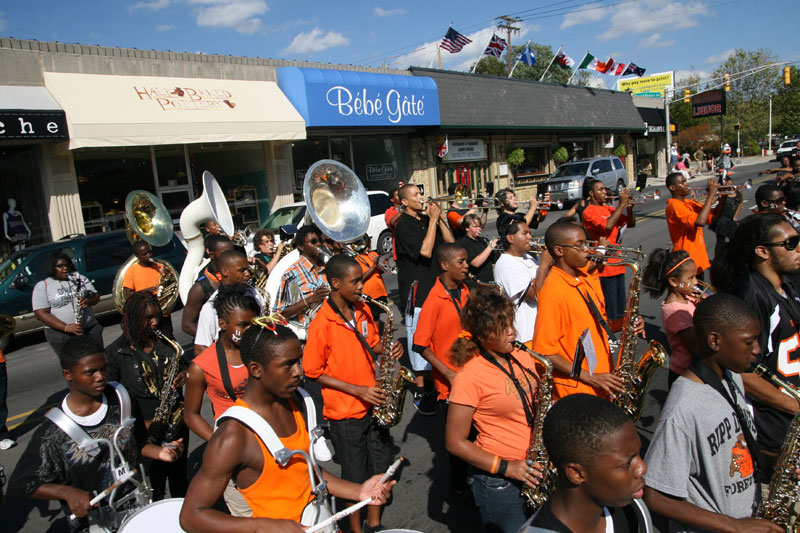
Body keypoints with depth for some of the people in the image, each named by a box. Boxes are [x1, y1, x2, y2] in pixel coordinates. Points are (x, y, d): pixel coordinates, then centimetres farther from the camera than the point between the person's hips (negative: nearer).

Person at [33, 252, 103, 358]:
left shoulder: (80, 278, 11)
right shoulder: (42, 286, -1)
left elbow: (96, 296, 10)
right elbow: (41, 313, -9)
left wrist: (88, 301, -16)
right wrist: (66, 327, -20)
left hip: (91, 328, 4)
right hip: (61, 335, -3)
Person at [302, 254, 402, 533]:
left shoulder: (362, 310, 0)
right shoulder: (321, 324, -19)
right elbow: (314, 371, -14)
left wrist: (387, 350, -10)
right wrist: (357, 390, -19)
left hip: (373, 403, 6)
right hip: (344, 411, -6)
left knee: (383, 467, 17)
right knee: (355, 478, 10)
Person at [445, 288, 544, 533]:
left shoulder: (524, 359, 1)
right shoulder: (469, 377, -18)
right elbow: (455, 442, -14)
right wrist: (506, 467, -18)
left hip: (534, 472, 6)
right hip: (498, 482, -6)